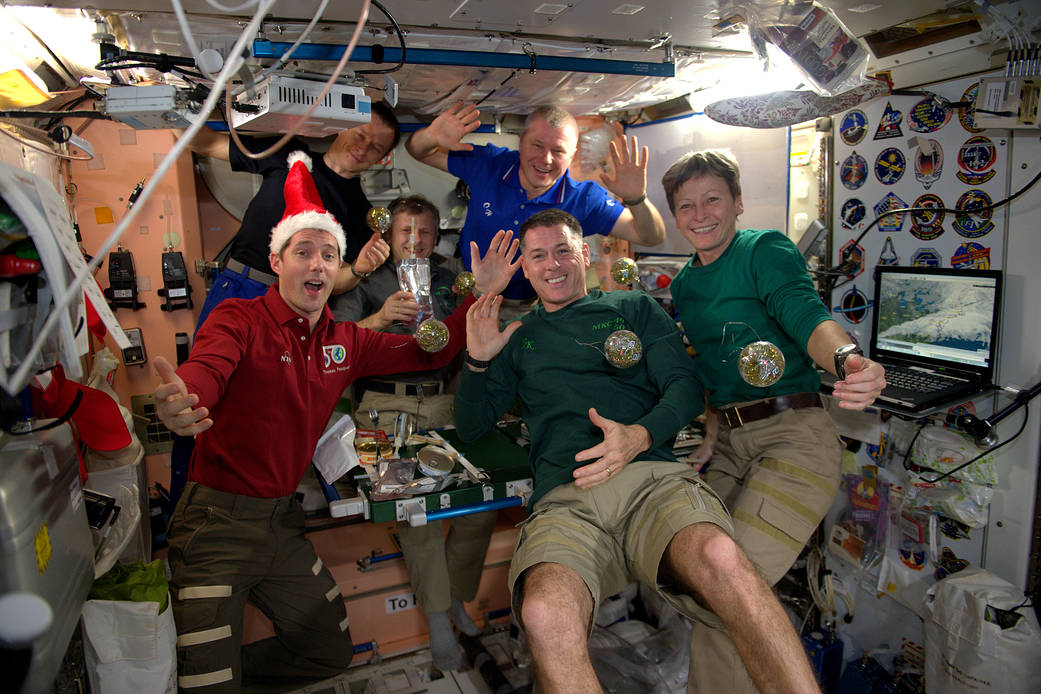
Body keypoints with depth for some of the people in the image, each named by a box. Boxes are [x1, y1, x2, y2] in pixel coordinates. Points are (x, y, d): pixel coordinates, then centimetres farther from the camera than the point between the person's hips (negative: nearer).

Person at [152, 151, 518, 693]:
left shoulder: (346, 341, 5)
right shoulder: (239, 318, -12)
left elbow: (430, 353, 7)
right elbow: (205, 369, -32)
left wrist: (481, 294, -5)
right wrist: (179, 401, -57)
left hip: (282, 520, 6)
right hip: (217, 518, -6)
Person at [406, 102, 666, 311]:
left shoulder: (584, 200, -15)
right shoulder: (488, 164, -13)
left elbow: (652, 238, -14)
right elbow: (418, 151, -2)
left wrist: (636, 199, -36)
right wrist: (431, 137, -28)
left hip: (532, 309, 0)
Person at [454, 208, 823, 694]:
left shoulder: (633, 307, 23)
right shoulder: (519, 338, 26)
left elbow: (685, 385, 11)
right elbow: (471, 426, 24)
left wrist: (640, 435, -10)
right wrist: (477, 361, 6)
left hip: (650, 476, 0)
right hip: (563, 499, 1)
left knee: (721, 558, -36)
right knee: (546, 616, -34)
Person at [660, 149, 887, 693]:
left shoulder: (766, 250, -5)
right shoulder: (684, 284, 15)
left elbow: (805, 313, -23)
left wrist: (849, 359, -44)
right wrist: (713, 429, 5)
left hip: (794, 437, -6)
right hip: (730, 443, 7)